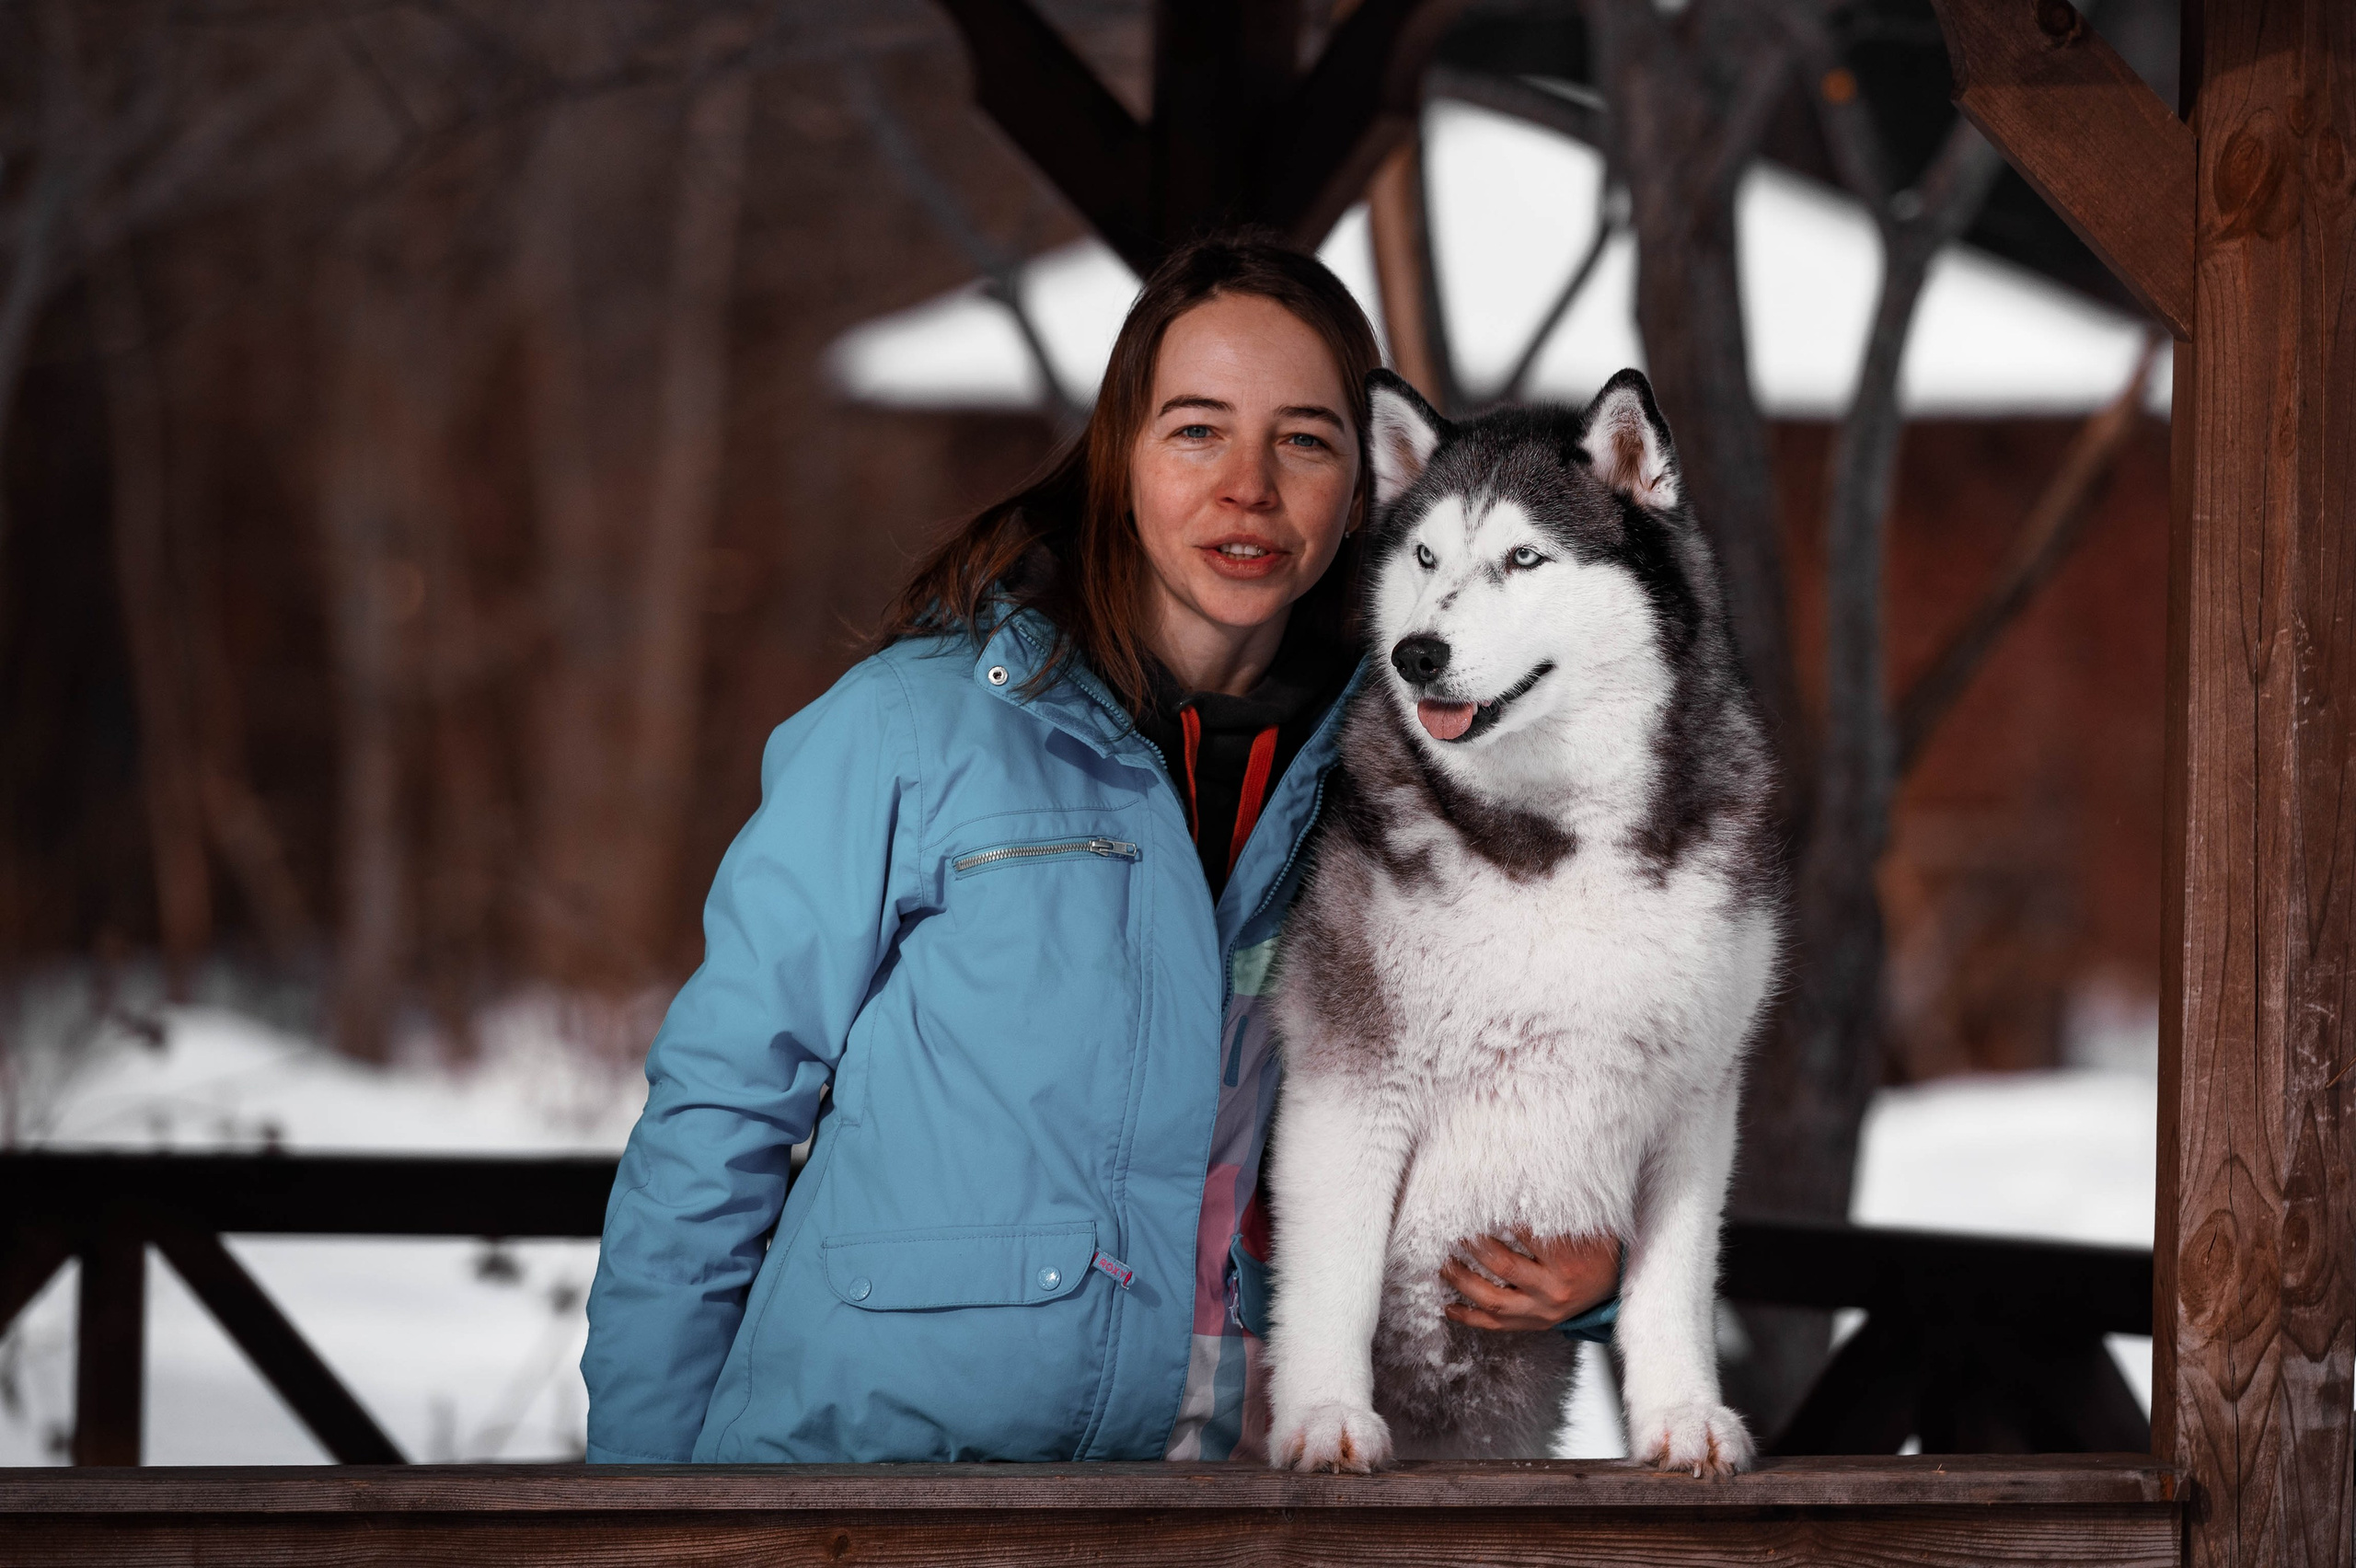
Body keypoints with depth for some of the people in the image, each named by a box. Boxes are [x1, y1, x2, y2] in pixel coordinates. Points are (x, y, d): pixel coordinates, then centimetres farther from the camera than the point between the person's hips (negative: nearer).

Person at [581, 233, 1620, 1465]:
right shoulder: (914, 728, -3)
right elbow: (718, 1109, 0)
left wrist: (1573, 1267, 1)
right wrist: (645, 1464, -5)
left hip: (1228, 1447, 5)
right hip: (880, 1443, -5)